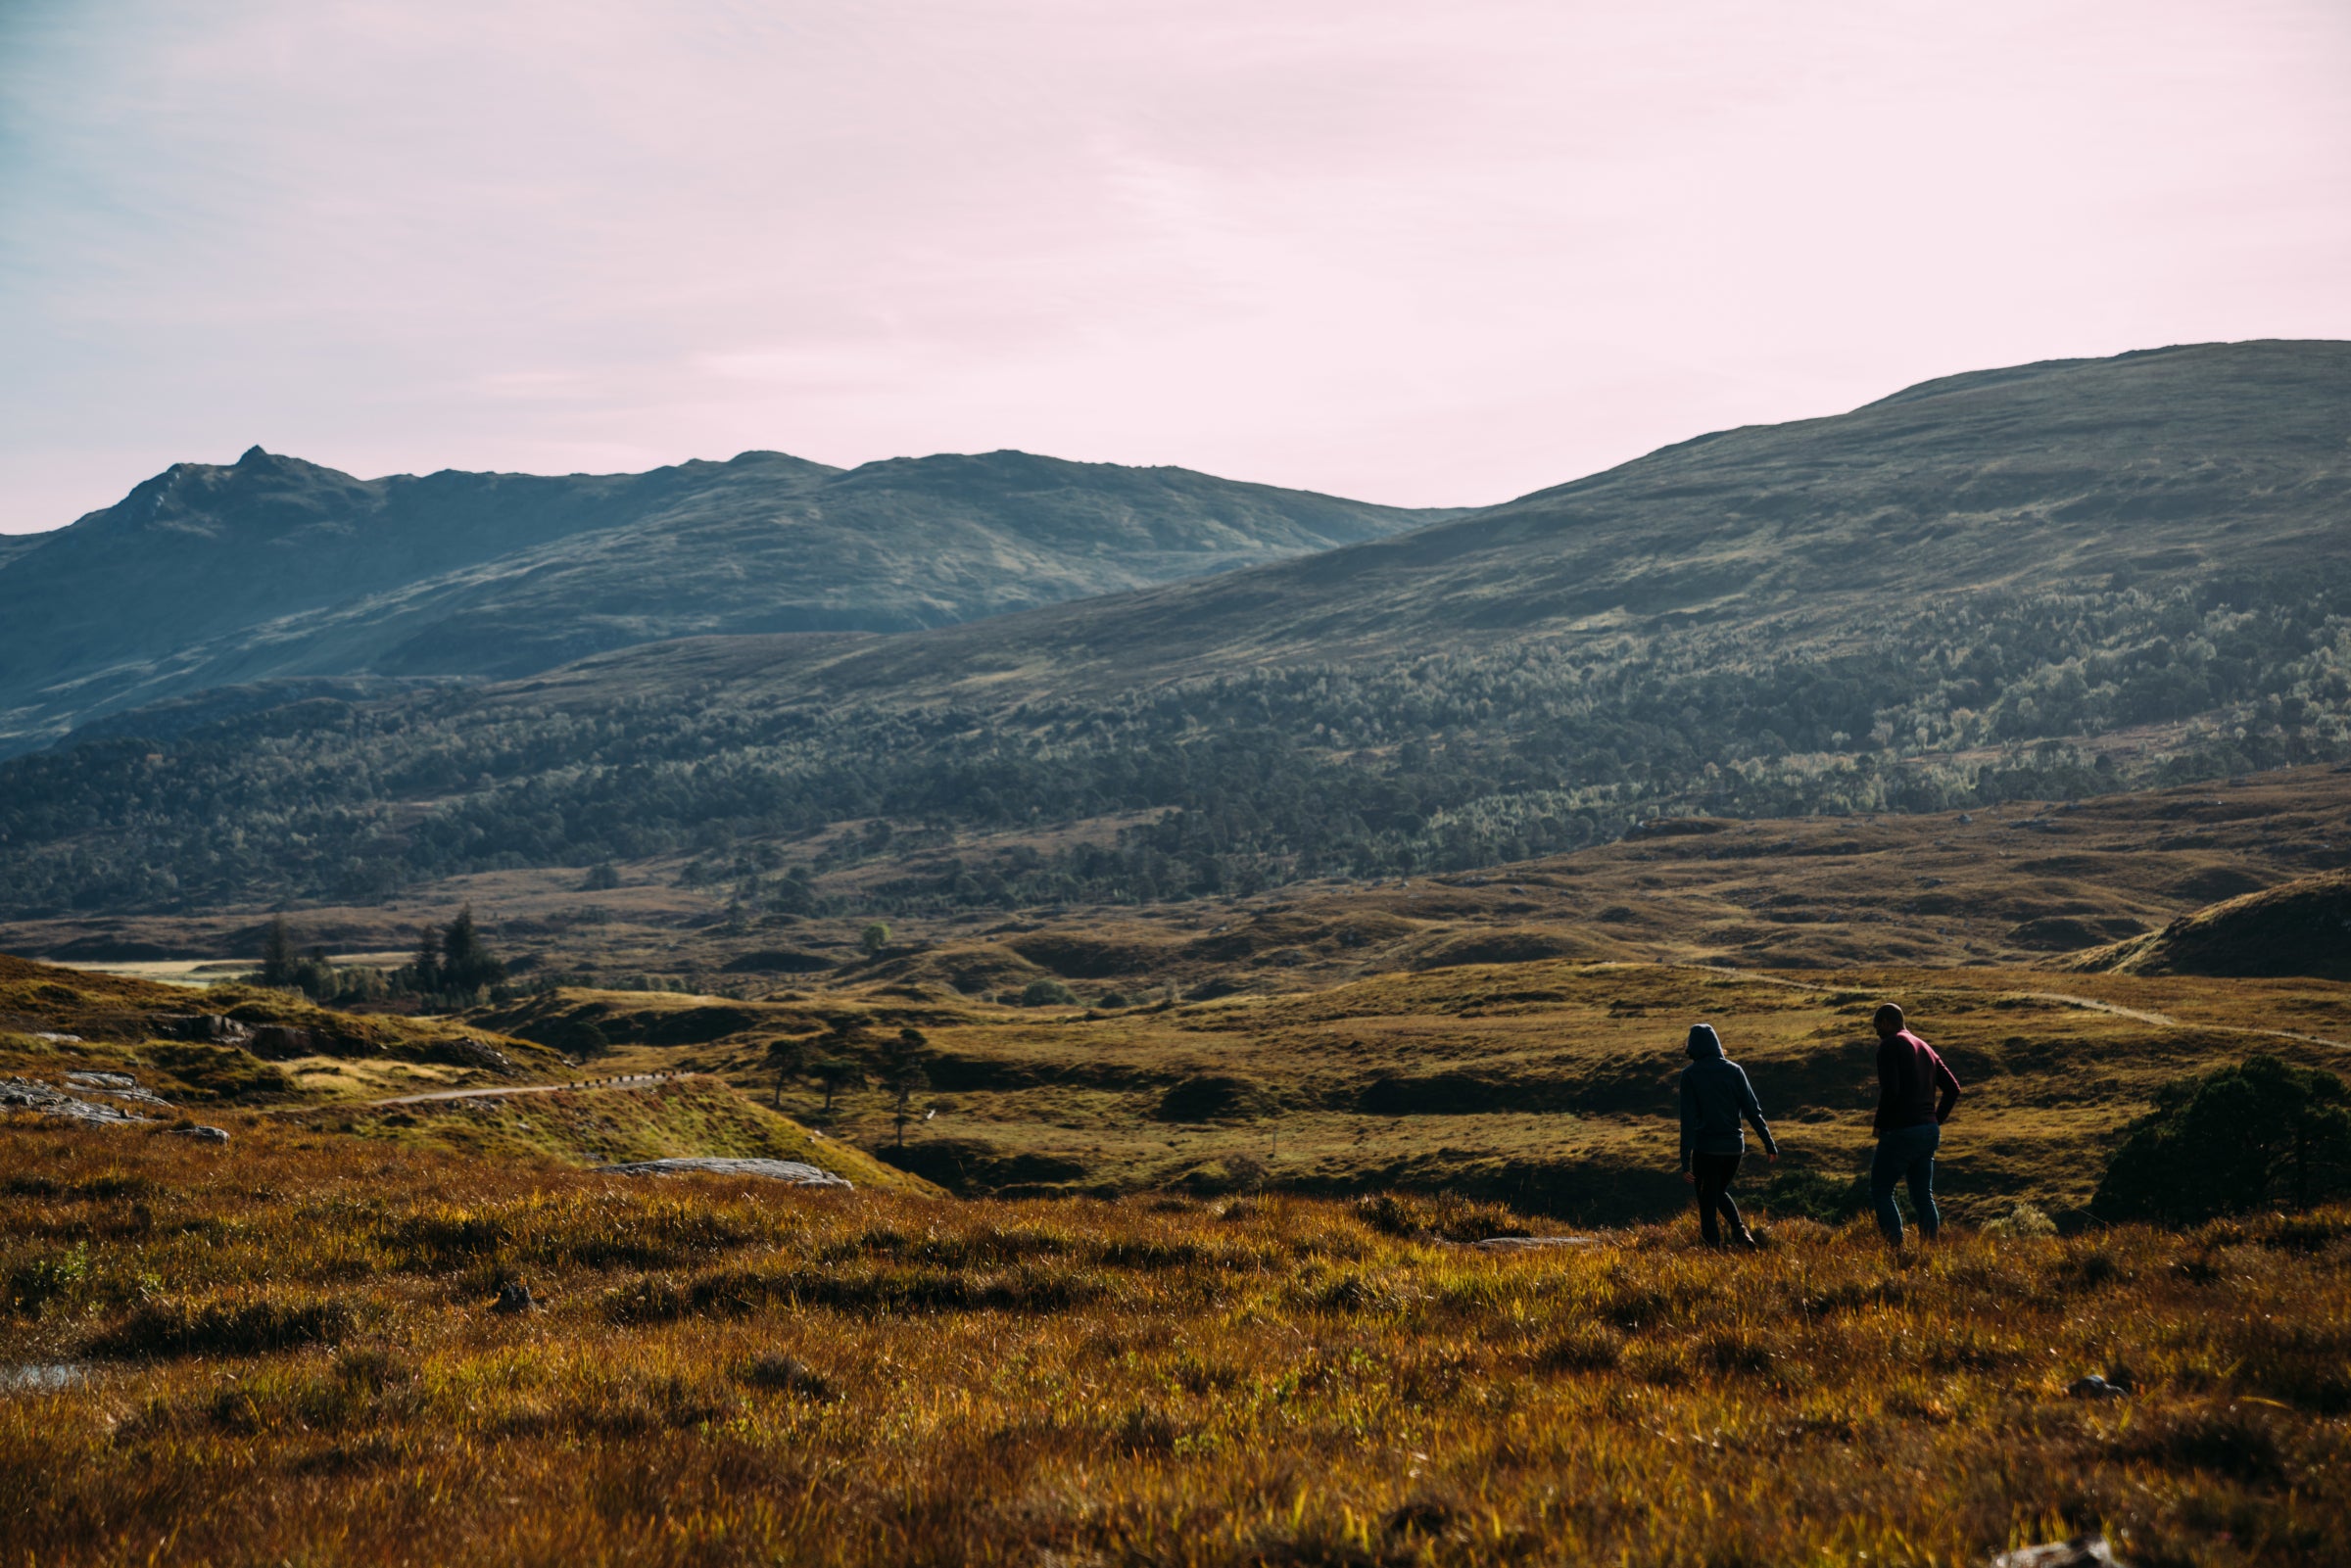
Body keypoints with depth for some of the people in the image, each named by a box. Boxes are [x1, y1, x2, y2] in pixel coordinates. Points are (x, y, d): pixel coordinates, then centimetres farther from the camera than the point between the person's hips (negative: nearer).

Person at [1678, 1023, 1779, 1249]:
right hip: (1734, 1146, 4)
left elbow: (1688, 1120, -13)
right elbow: (1752, 1110, 0)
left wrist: (1685, 1162, -13)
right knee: (1720, 1192, 26)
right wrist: (1769, 1144, 8)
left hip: (1706, 1148, -4)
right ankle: (1739, 1229, 3)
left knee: (1708, 1204, 6)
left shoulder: (1690, 1074, -9)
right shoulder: (1734, 1070, 1)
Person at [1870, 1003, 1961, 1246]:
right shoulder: (1925, 1048, 16)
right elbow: (1952, 1087, 14)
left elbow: (1889, 1091, -21)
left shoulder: (1889, 1046, -9)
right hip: (1930, 1131, 8)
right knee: (1923, 1197, 11)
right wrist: (1937, 1120, 15)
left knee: (1880, 1192, 1)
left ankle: (1897, 1247, -11)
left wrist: (1880, 1125, -8)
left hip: (1900, 1132, -8)